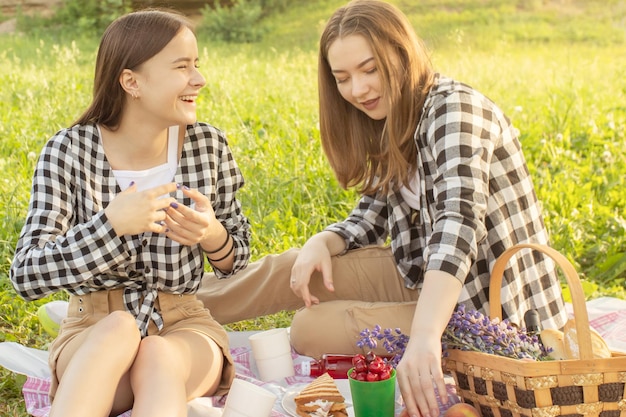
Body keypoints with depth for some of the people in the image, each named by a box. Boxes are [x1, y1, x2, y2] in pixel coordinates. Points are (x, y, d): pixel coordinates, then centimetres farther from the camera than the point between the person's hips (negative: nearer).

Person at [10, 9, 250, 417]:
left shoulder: (208, 144, -2)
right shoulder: (68, 151, -8)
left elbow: (237, 259, 9)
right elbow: (26, 275, -13)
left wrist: (212, 235, -16)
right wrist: (111, 224, -27)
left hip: (185, 326, 1)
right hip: (93, 331, -1)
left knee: (158, 357, -35)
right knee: (119, 328, -37)